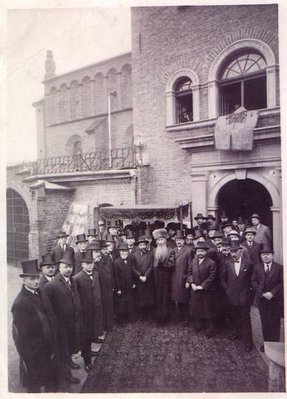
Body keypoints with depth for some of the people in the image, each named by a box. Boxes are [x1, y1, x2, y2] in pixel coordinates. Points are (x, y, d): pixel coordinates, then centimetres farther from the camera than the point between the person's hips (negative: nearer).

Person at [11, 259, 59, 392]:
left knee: (52, 383, 23)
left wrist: (53, 347, 6)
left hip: (48, 349, 6)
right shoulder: (20, 303, -25)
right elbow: (21, 335, -19)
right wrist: (28, 360, -12)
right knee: (34, 386, 18)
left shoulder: (41, 292, -4)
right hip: (33, 354, -6)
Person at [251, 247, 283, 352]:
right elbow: (253, 281, 2)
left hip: (275, 299, -2)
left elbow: (281, 283, -7)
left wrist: (272, 293, -16)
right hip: (262, 299, 2)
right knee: (264, 322, 10)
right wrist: (262, 293, -10)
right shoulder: (257, 267, 4)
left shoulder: (279, 267, -3)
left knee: (275, 323, 6)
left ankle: (275, 344, 19)